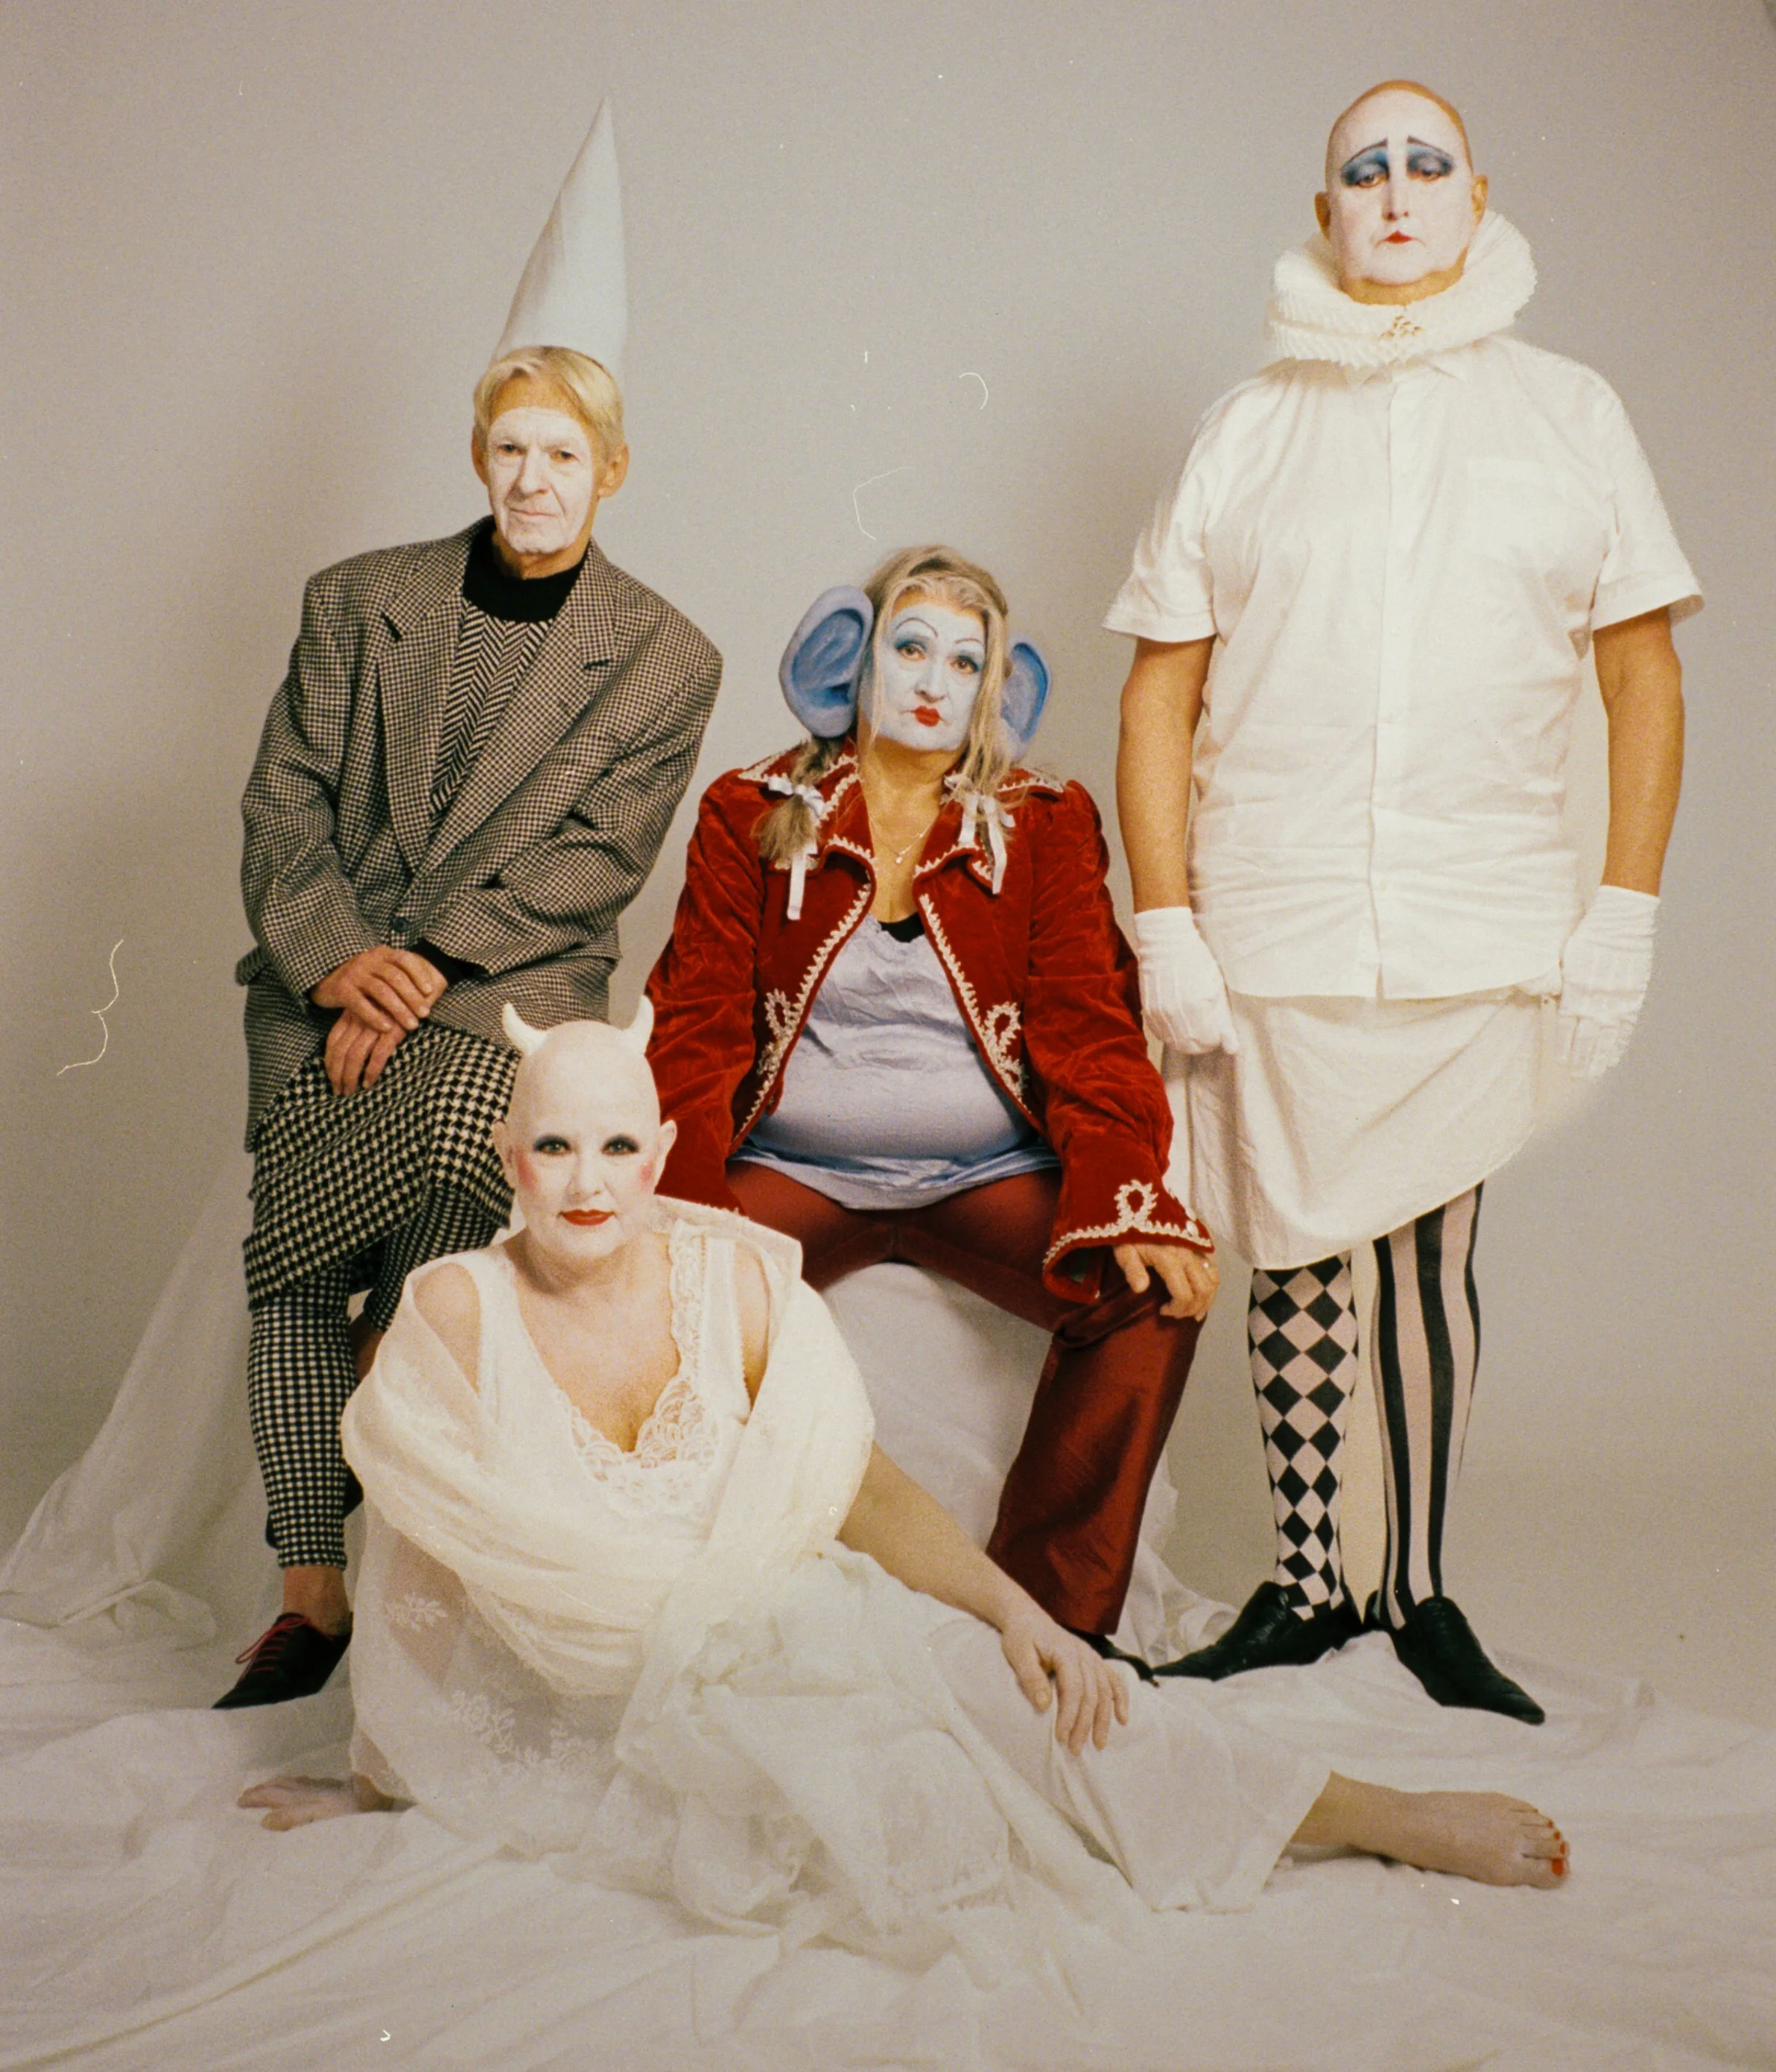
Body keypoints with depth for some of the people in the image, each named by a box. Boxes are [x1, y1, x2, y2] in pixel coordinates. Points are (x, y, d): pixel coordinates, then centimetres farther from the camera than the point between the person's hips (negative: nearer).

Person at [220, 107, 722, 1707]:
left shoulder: (664, 659, 5)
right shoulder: (359, 602, 12)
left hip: (514, 986, -1)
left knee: (469, 1094, -35)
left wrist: (423, 969, -13)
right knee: (296, 1266, -18)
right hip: (329, 976, 2)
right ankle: (311, 1594, -13)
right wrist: (339, 961, -10)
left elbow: (587, 864, -3)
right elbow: (286, 806, 7)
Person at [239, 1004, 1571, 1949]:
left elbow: (871, 1493, -2)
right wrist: (383, 1783, 2)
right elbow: (418, 1575, -4)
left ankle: (1389, 1818, -14)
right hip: (588, 1705, -1)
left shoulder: (735, 1280, -6)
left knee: (999, 1682, -21)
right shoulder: (459, 1313, -12)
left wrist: (1014, 1609, -14)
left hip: (776, 1623, 2)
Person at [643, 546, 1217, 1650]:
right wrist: (666, 1217, -18)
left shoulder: (1046, 825, 9)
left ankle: (1047, 1620, -11)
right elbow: (698, 1030, 0)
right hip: (798, 1170, 0)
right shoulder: (753, 815, 7)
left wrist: (1133, 1209, -20)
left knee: (1154, 1297, -25)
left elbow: (1089, 1029, -1)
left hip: (993, 1176, 1)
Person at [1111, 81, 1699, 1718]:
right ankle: (1305, 1585, 20)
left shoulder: (1567, 414, 9)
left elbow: (1645, 675, 9)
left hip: (1479, 932, 0)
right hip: (1270, 935, 1)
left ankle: (1423, 1591, 17)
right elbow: (1162, 694, 6)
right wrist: (1166, 929, -2)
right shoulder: (1250, 430, 9)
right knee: (1294, 1257, 6)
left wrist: (1626, 910, 0)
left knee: (1432, 1247, 2)